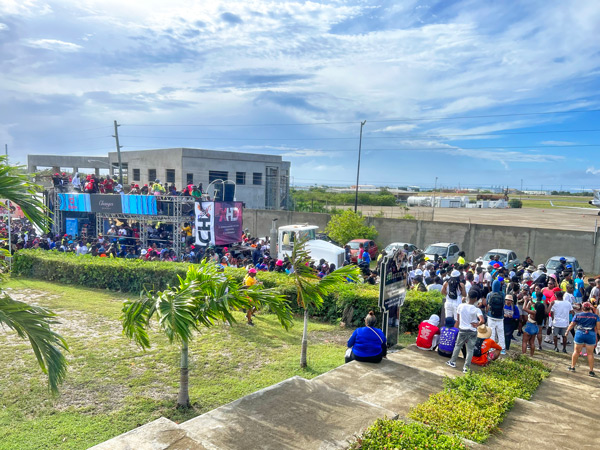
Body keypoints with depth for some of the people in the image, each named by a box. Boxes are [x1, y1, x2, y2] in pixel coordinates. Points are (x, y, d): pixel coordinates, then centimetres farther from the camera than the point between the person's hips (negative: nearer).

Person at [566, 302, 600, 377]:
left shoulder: (578, 315, 3)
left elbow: (572, 325, 9)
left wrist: (567, 331, 21)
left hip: (579, 334, 0)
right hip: (591, 335, 0)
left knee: (576, 351, 11)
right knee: (590, 353, 6)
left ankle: (572, 367, 19)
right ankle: (591, 371, 11)